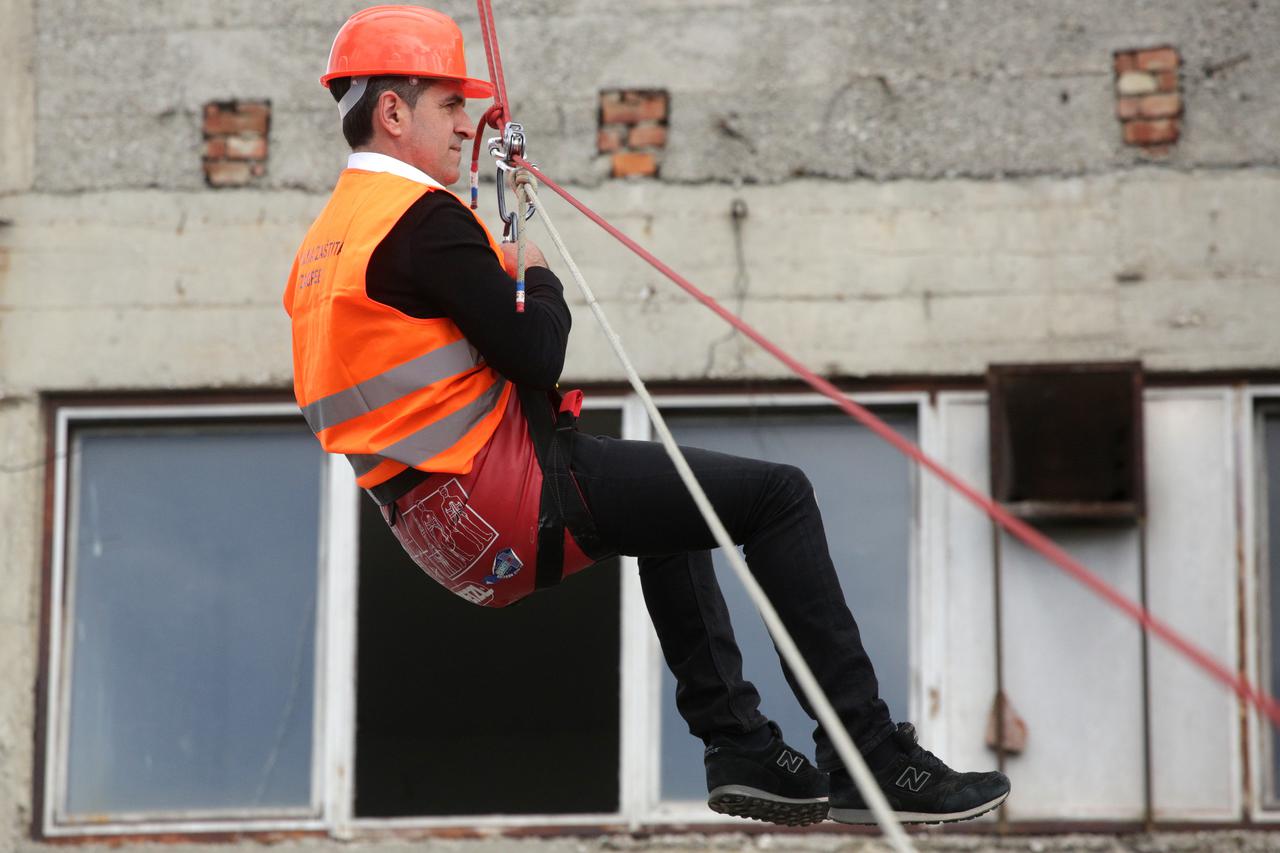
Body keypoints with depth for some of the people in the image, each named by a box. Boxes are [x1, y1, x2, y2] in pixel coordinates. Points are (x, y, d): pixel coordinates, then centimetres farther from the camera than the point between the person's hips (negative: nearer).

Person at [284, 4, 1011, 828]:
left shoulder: (320, 250, 15)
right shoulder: (422, 216, -15)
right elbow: (536, 357, -18)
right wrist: (537, 279, 2)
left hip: (436, 527, 10)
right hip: (515, 496, -10)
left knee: (675, 507, 33)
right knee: (776, 496, -5)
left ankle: (742, 748, 28)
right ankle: (869, 759, -6)